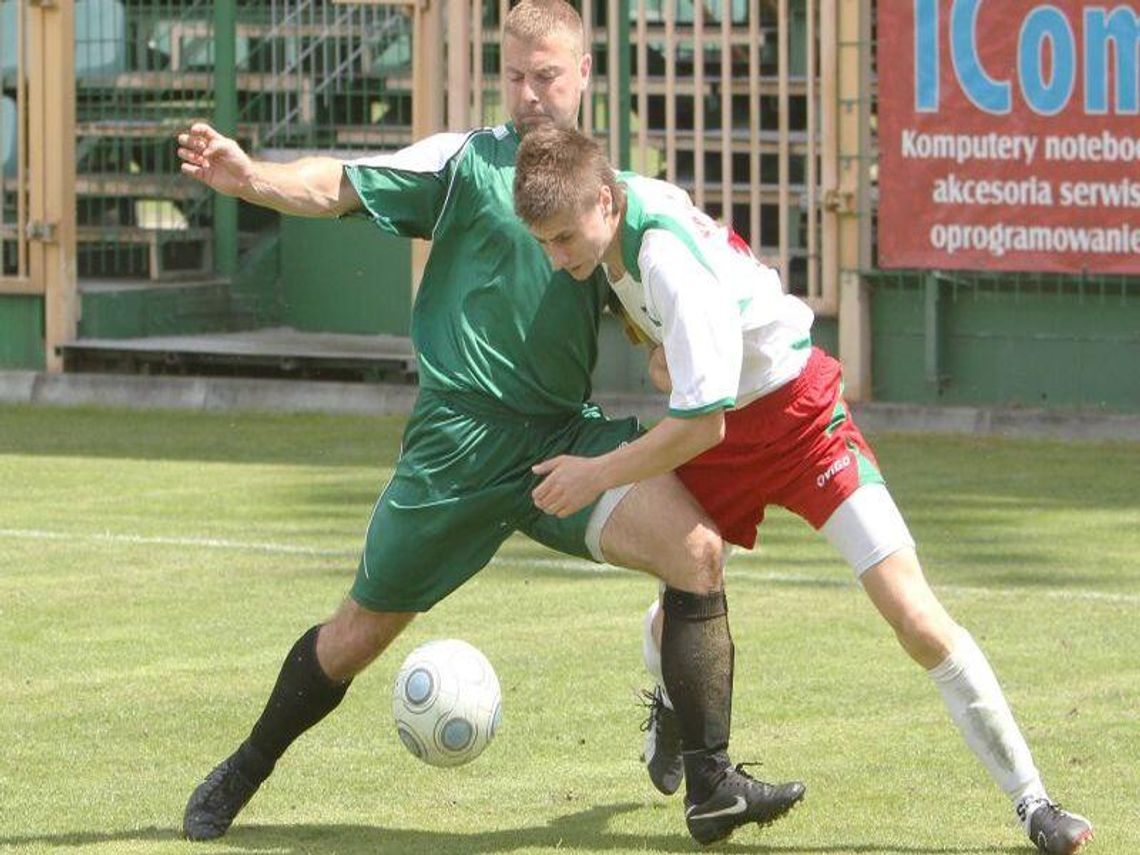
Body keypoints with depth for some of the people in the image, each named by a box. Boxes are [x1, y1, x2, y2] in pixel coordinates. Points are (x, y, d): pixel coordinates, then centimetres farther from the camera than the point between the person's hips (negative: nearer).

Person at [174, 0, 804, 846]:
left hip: (566, 432, 3)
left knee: (697, 548, -20)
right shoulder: (465, 162, 0)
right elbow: (338, 187, -12)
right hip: (460, 436, -3)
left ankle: (713, 785, -16)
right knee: (365, 627, 7)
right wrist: (250, 178, -30)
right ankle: (241, 775, 31)